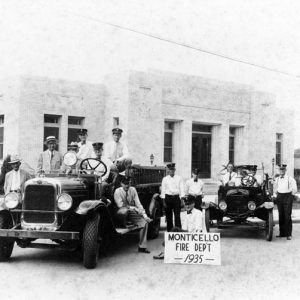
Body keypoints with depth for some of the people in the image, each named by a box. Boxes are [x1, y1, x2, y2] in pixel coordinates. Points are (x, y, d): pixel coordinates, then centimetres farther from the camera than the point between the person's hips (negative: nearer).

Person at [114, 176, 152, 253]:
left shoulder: (133, 190, 1)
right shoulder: (117, 191, -10)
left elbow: (138, 203, -2)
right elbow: (120, 205, -17)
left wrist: (144, 215, -13)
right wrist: (133, 208, -22)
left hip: (132, 212, 4)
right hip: (121, 212, -4)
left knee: (144, 223, -16)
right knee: (125, 211, -41)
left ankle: (142, 247, -10)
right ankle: (123, 226, -12)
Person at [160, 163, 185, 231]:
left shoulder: (179, 178, 4)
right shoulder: (165, 179, 3)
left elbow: (181, 189, 5)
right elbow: (163, 190, 3)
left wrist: (182, 199, -1)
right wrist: (164, 201, -1)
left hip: (176, 198, 0)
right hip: (168, 198, 0)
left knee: (177, 215, -6)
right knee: (168, 216, 5)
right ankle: (169, 230, 15)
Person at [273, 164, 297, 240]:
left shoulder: (290, 179, -2)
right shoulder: (277, 179, 13)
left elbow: (294, 189, -3)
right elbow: (275, 189, 23)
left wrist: (291, 195, -9)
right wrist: (274, 195, 11)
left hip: (288, 196, -5)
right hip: (279, 197, 5)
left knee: (287, 216, -6)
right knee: (281, 216, 7)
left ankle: (289, 234, -2)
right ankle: (282, 233, 15)